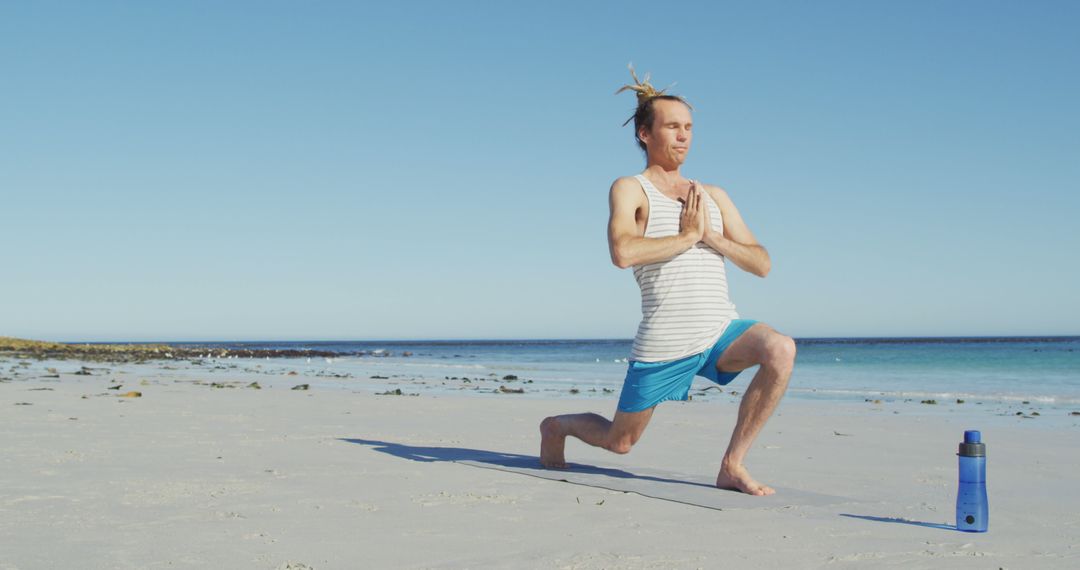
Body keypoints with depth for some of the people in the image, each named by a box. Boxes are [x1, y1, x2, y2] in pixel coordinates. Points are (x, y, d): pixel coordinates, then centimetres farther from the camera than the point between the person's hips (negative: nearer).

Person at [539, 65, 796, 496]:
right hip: (664, 344, -4)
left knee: (781, 350, -27)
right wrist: (687, 236, -13)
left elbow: (762, 264, 8)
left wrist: (711, 235, -7)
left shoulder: (714, 196, 14)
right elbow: (622, 253, -23)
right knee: (619, 441, 10)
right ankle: (556, 425, 45)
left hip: (722, 330, 4)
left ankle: (732, 466, -14)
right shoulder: (629, 189, -3)